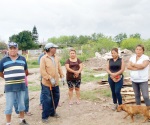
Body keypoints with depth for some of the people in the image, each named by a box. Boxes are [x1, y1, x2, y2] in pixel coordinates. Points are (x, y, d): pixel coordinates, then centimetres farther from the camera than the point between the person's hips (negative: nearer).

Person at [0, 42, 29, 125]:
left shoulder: (22, 59, 6)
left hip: (21, 86, 3)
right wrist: (8, 78, 6)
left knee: (21, 104, 14)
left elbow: (26, 71, 19)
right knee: (9, 106, 3)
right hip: (9, 87, -3)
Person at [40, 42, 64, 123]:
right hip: (47, 83, -7)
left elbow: (59, 68, 16)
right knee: (47, 100, -4)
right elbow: (42, 71, -18)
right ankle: (45, 117, 11)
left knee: (56, 98, 16)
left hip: (55, 83, 7)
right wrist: (50, 78, -22)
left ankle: (52, 112, 35)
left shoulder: (56, 58, 10)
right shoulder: (43, 58, -12)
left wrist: (62, 76, 5)